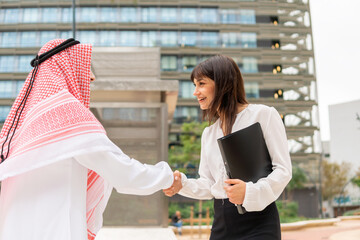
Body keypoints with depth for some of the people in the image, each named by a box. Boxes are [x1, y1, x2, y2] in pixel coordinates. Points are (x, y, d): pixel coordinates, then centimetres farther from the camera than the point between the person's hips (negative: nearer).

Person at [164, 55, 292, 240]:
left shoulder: (263, 115, -3)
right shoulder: (208, 133, 15)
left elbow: (283, 169, -8)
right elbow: (209, 185, 12)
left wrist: (251, 191, -23)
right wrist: (182, 185, -6)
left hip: (258, 222, -5)